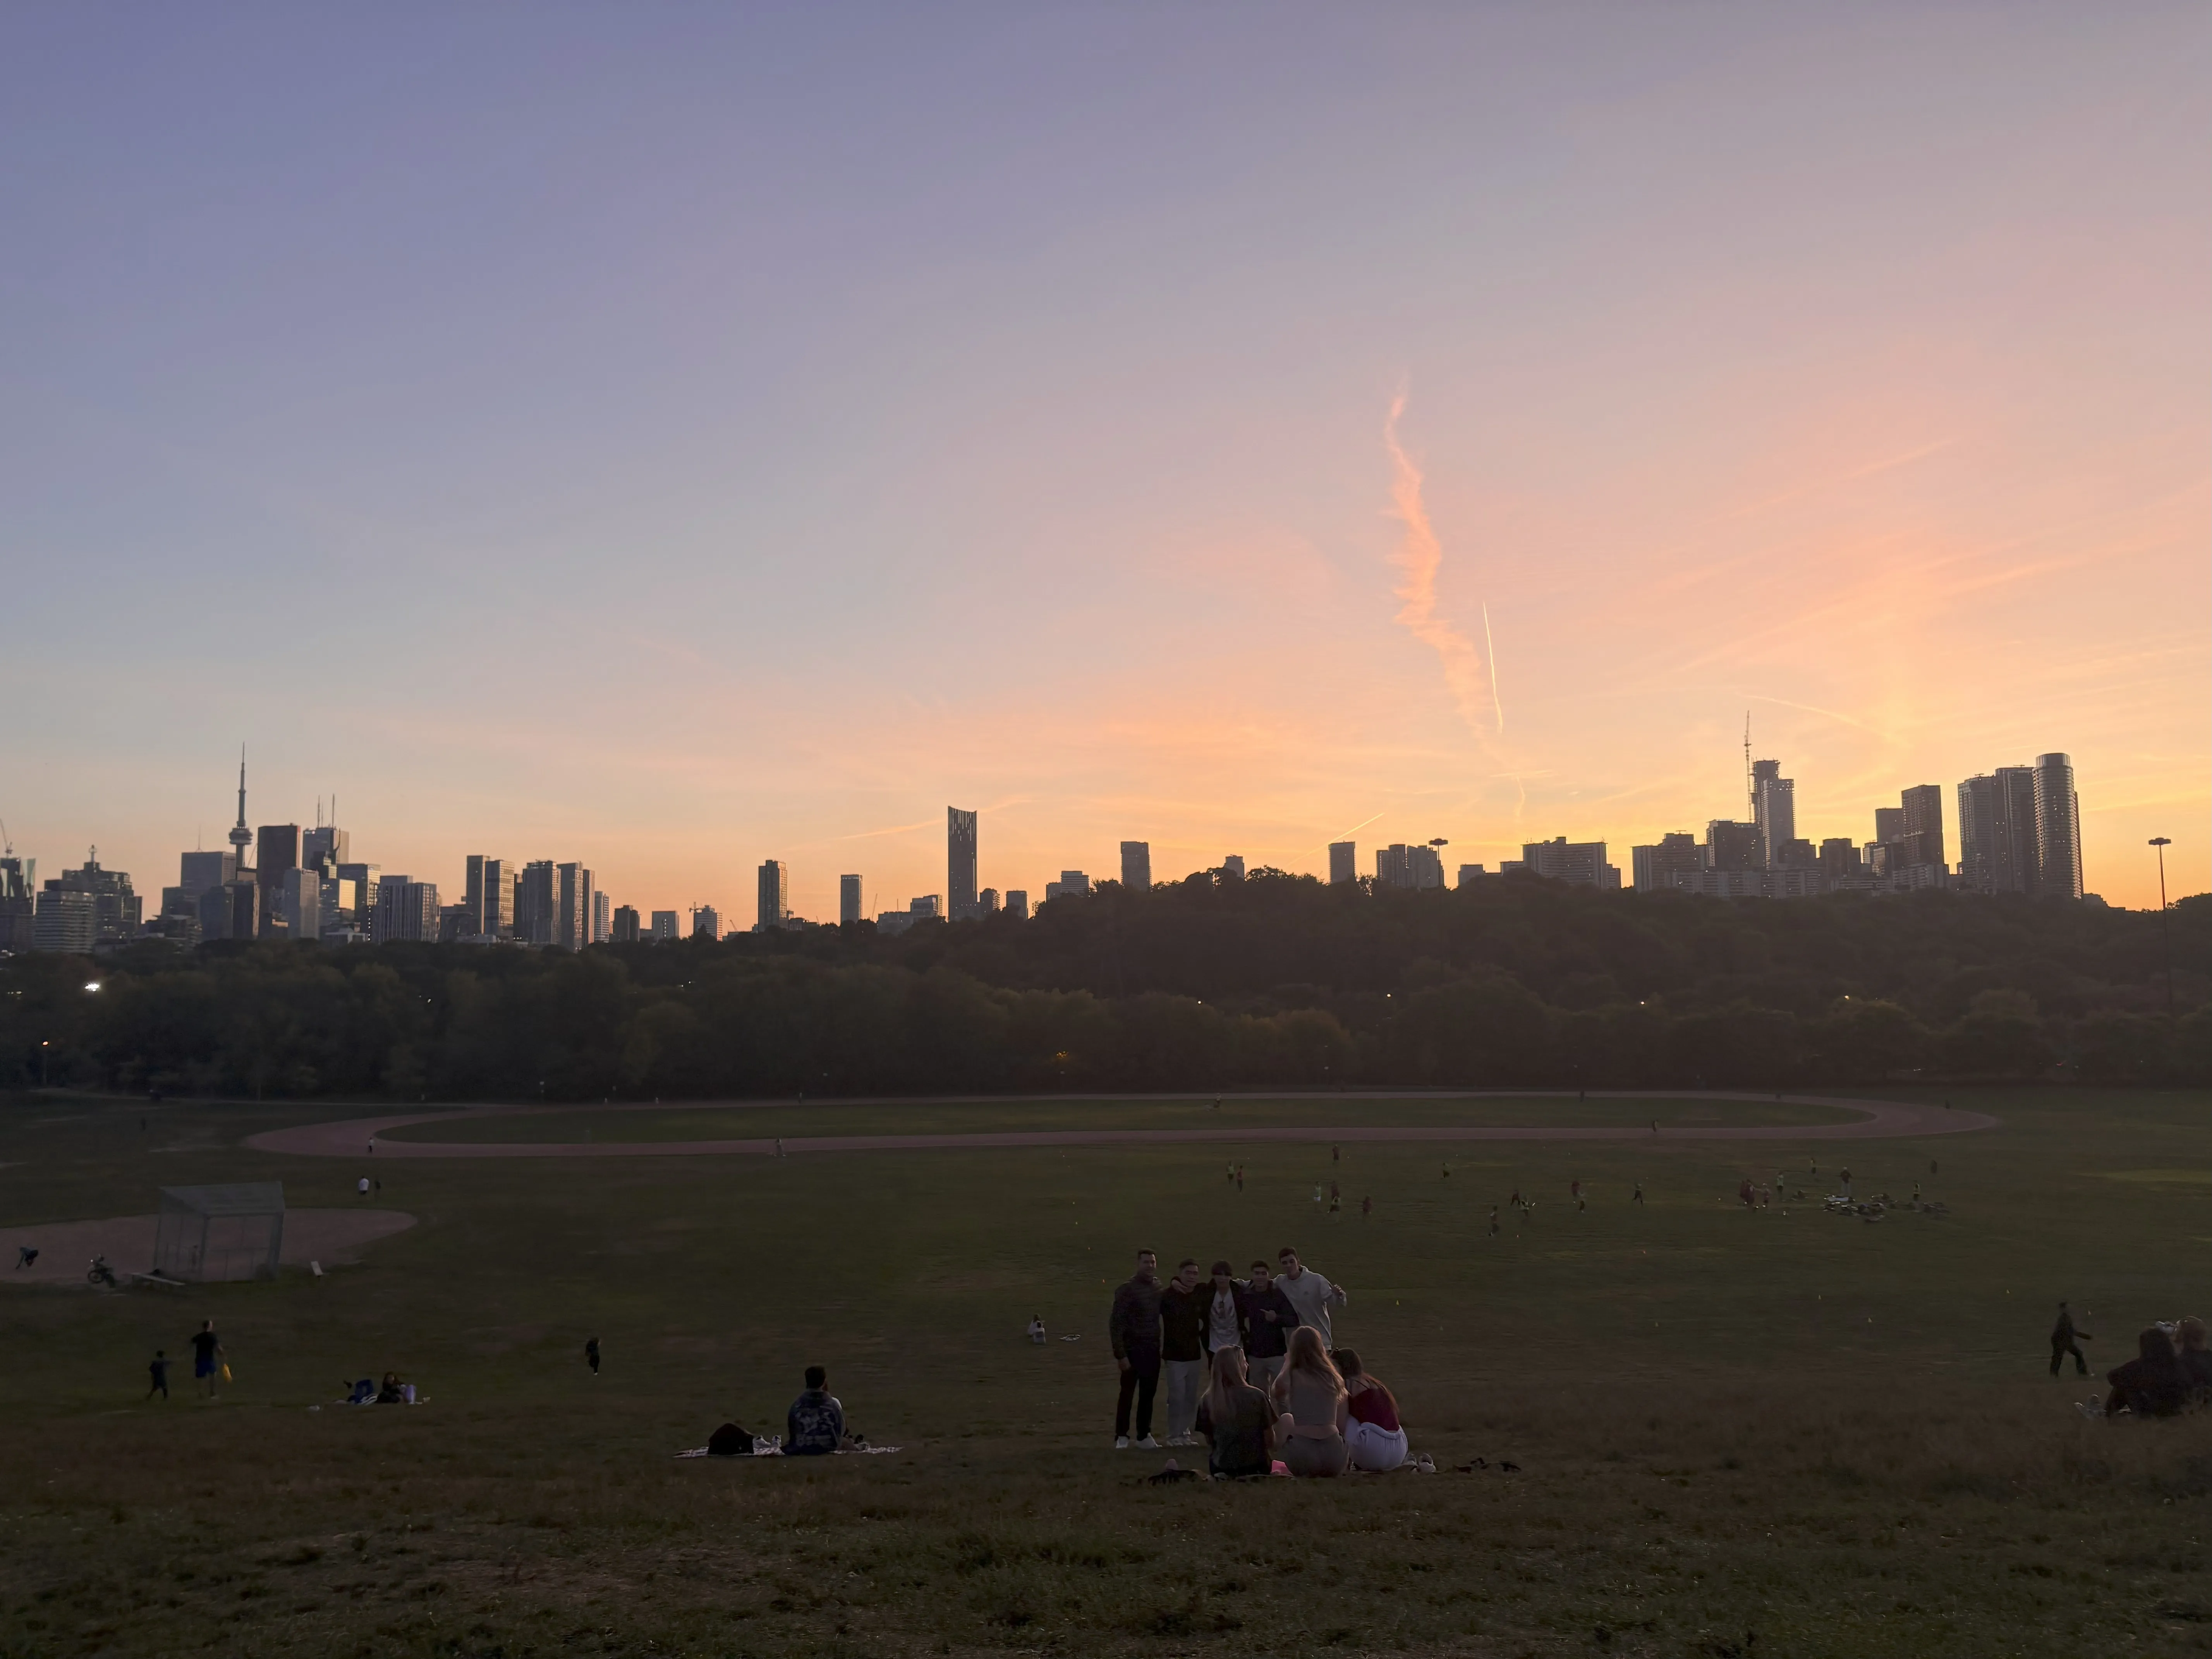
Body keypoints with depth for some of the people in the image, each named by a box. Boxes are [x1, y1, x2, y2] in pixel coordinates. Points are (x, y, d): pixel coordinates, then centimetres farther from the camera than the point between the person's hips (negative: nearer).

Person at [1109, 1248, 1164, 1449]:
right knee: (1127, 1394, 1)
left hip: (1153, 1350, 5)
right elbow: (1116, 1323, -13)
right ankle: (1122, 1436, 10)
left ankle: (1144, 1435, 17)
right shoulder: (1127, 1290, -11)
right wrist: (1120, 1354, -16)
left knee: (1148, 1394, 8)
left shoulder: (1158, 1288, 6)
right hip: (1133, 1350, -5)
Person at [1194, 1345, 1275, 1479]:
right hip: (1255, 1466, -1)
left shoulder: (1207, 1401, -12)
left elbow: (1209, 1441, -1)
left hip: (1221, 1468, 1)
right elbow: (1270, 1438, -5)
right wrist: (1269, 1456, 16)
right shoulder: (1257, 1396, -16)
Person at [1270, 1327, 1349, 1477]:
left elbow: (1274, 1394, 13)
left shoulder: (1292, 1376, -3)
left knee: (1286, 1419, 27)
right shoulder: (1334, 1378, 7)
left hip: (1303, 1461, -4)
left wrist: (1287, 1364, 19)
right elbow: (1342, 1425, 12)